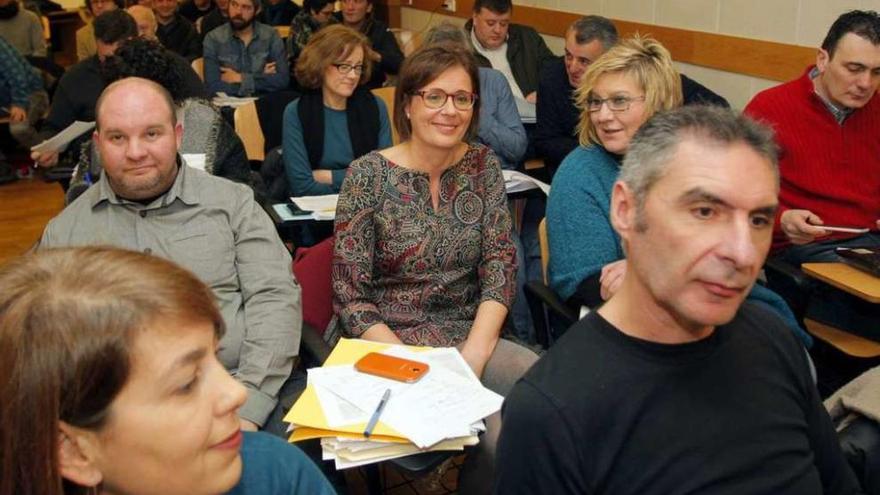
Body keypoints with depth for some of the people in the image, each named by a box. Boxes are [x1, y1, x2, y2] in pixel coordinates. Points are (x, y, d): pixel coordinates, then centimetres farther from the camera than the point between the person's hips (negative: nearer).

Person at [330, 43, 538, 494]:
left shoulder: (483, 165, 4)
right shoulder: (368, 175, -8)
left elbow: (500, 265, -1)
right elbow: (351, 298, -9)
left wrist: (473, 356, -17)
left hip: (467, 335, 4)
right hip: (382, 340, -4)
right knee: (496, 432, -27)